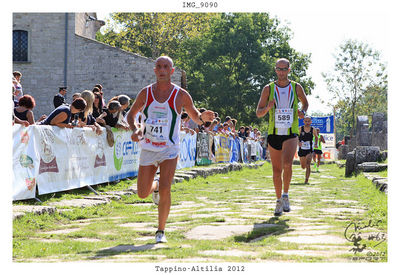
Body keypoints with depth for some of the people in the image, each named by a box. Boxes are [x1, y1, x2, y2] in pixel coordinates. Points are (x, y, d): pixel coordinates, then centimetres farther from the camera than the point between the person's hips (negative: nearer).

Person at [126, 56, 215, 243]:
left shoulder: (181, 95, -4)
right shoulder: (146, 93, 0)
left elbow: (196, 118, 6)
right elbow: (131, 114, 12)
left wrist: (203, 117, -18)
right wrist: (134, 129, -9)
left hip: (169, 150, -2)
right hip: (148, 149, 3)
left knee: (165, 190, -18)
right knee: (142, 194, 5)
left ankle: (161, 231, -2)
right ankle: (155, 185, 42)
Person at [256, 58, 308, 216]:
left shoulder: (296, 88, 6)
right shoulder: (268, 89, 4)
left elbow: (305, 102, 24)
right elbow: (258, 113, 5)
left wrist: (302, 112, 2)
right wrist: (267, 108, -17)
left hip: (291, 133, -1)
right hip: (274, 133, 1)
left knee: (287, 163, -23)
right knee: (276, 170, 5)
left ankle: (286, 195, -5)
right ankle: (279, 201, 20)